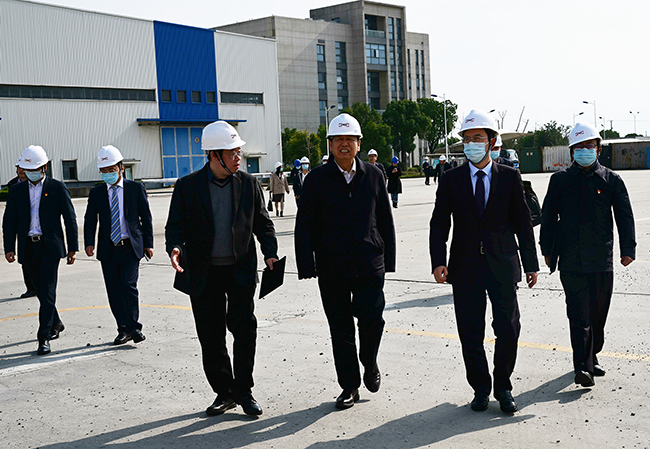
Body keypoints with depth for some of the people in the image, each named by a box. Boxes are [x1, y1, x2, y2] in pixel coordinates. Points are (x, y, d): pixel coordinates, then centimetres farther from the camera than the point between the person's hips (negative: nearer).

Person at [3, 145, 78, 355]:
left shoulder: (57, 188, 0)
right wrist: (9, 248, -2)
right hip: (28, 248, 4)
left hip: (50, 247, -4)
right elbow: (9, 221, 9)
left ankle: (43, 339, -9)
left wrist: (73, 248, -2)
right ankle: (55, 324, 36)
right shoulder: (16, 191, 9)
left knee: (47, 292, -10)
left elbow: (70, 219, 1)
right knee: (41, 291, 15)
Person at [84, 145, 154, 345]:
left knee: (129, 285, -13)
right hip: (108, 249, 3)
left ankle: (134, 326, 2)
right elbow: (90, 220, 5)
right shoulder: (96, 192, 8)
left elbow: (146, 217, 6)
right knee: (114, 291, 4)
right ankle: (124, 329, 14)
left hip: (131, 247, -2)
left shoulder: (136, 188, 4)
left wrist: (148, 244, 3)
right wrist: (89, 243, -10)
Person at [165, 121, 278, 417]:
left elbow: (262, 223, 8)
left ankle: (243, 390, 11)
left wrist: (270, 253, -7)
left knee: (244, 328, -8)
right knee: (210, 337, 6)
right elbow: (176, 225, 0)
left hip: (241, 270, 0)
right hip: (204, 273, 0)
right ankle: (224, 393, 23)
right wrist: (175, 247, -20)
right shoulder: (187, 186, 0)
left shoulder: (249, 184, 4)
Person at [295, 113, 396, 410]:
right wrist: (306, 267, -5)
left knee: (372, 318, -10)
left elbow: (385, 221, 12)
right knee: (340, 329, 6)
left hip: (369, 265, 0)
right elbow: (304, 226, 1)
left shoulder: (373, 176, 7)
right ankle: (349, 385, 21)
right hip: (331, 268, 0)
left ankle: (369, 363, 22)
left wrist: (388, 260, 7)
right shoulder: (317, 179, 2)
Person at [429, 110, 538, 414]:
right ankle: (480, 389, 22)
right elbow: (439, 225, 1)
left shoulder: (509, 177, 4)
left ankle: (503, 388, 20)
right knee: (470, 333, 6)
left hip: (502, 264, 0)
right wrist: (438, 262, -13)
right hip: (465, 266, 0)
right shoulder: (451, 180, 4)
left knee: (508, 329, 1)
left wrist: (530, 263, 4)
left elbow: (522, 222, 6)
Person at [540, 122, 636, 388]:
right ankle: (583, 366, -9)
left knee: (598, 313, 11)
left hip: (602, 260, 2)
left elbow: (624, 215, 5)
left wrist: (628, 249, -5)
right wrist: (547, 250, 8)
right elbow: (548, 216, 9)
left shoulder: (611, 180, 6)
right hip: (571, 261, -2)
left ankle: (592, 357, 28)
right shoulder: (560, 180, 4)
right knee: (579, 314, -8)